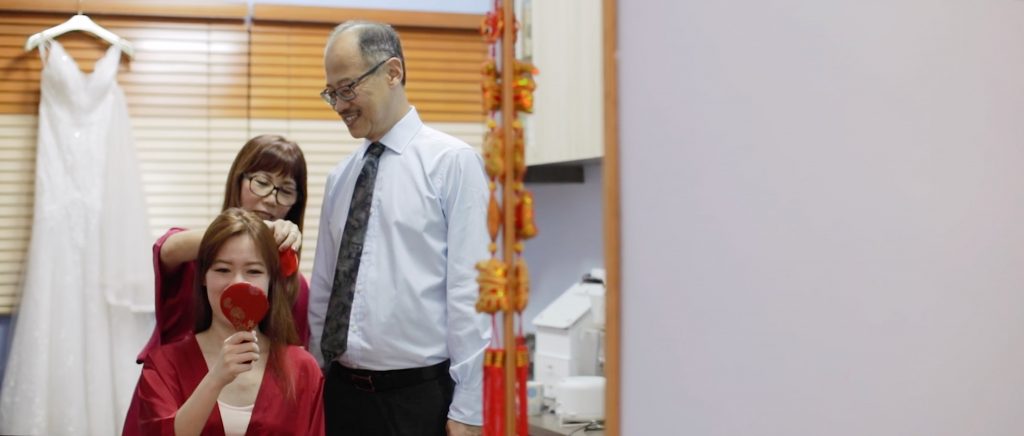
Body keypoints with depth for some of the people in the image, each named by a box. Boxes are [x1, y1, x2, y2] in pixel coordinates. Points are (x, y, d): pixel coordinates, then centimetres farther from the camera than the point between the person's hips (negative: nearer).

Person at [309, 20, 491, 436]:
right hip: (341, 392, 5)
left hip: (422, 396, -5)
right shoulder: (339, 178, 11)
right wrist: (313, 386, 12)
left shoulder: (453, 162, -7)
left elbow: (471, 291, -11)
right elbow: (323, 289, 14)